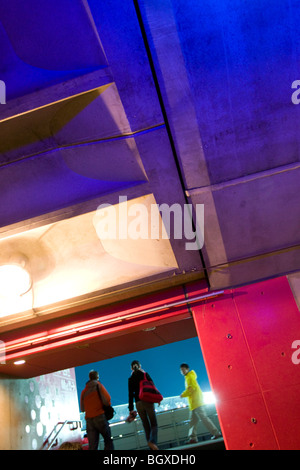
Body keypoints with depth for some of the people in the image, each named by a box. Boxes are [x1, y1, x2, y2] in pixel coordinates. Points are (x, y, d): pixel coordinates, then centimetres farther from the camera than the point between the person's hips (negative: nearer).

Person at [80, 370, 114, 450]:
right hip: (100, 416, -4)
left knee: (92, 446, 4)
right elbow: (107, 400, -11)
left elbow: (82, 409, 15)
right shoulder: (98, 386, -1)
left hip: (89, 419, 4)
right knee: (108, 440, 6)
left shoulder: (84, 391, 12)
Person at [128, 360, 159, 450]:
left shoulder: (131, 379, 8)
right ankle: (152, 441, -23)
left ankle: (152, 447, 8)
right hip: (148, 401, -2)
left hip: (138, 403, 3)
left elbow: (130, 394, 4)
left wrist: (131, 409, 5)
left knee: (146, 426, 11)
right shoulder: (145, 374, 2)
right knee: (154, 424, 2)